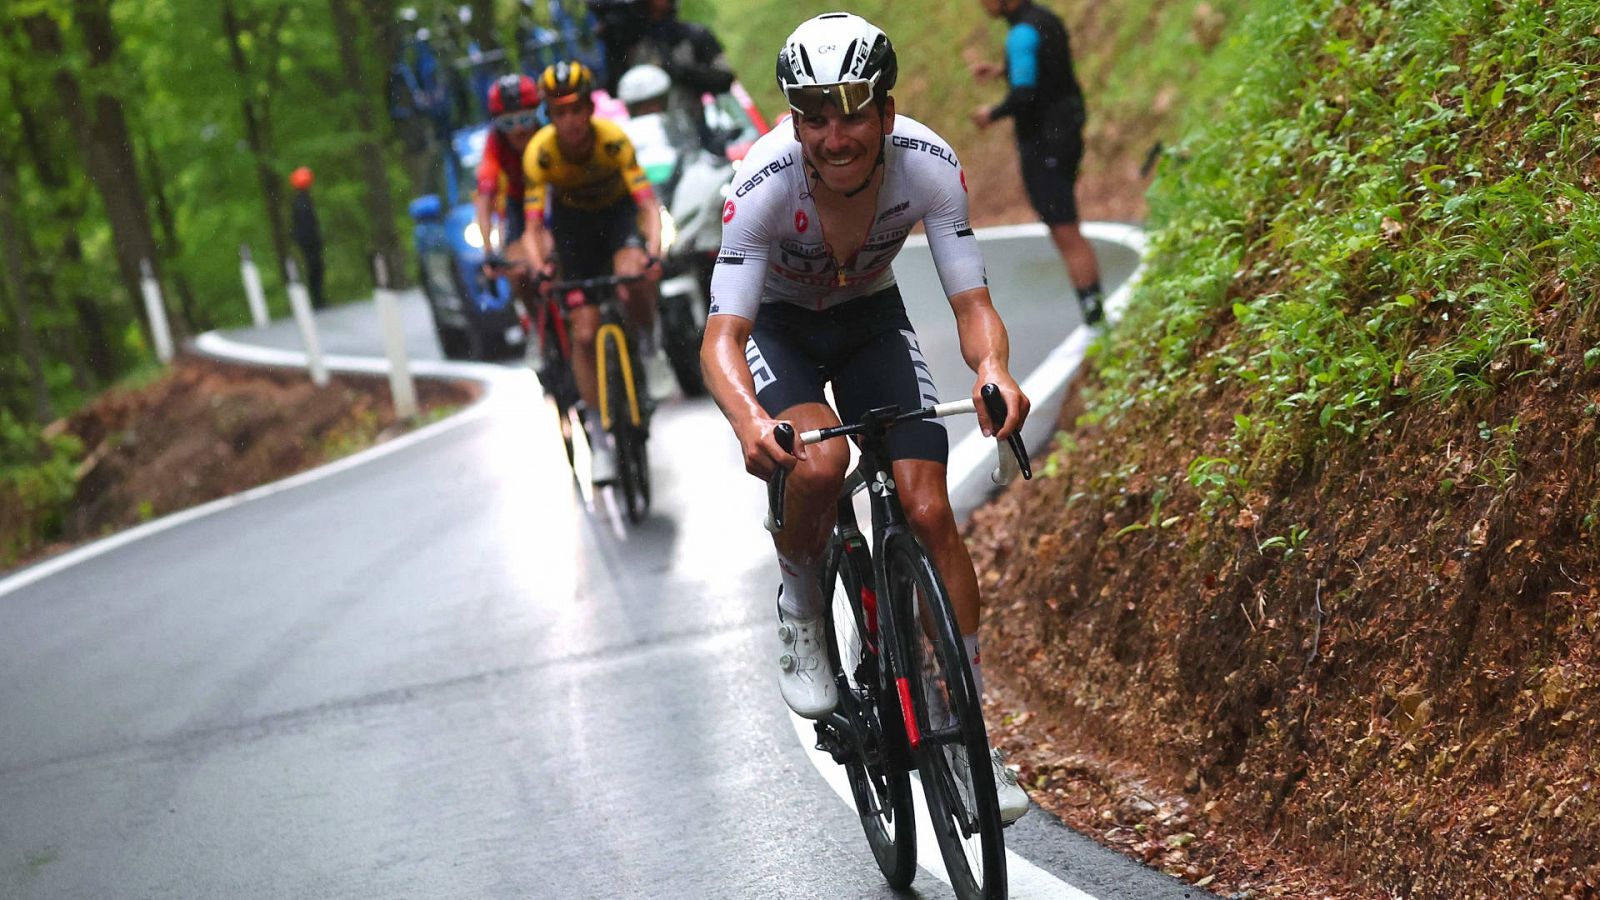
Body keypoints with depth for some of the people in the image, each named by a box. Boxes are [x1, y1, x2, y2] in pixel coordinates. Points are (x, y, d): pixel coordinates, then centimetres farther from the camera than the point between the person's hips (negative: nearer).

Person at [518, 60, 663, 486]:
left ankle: (644, 350, 1)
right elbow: (532, 227, -27)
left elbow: (648, 203, -33)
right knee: (584, 332, -7)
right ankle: (599, 439, 3)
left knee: (634, 280, -33)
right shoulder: (539, 152, -28)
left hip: (618, 211, -1)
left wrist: (653, 251, -51)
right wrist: (540, 267, -47)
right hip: (572, 220, 1)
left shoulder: (613, 139, -30)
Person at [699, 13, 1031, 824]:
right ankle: (799, 609, -1)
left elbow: (972, 304, -26)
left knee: (929, 511, -12)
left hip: (870, 319, 2)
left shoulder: (927, 164, -28)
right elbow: (721, 336, -37)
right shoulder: (767, 180, -33)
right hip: (776, 324, -2)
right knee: (818, 461, -33)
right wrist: (748, 418, -58)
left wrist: (994, 368, -50)